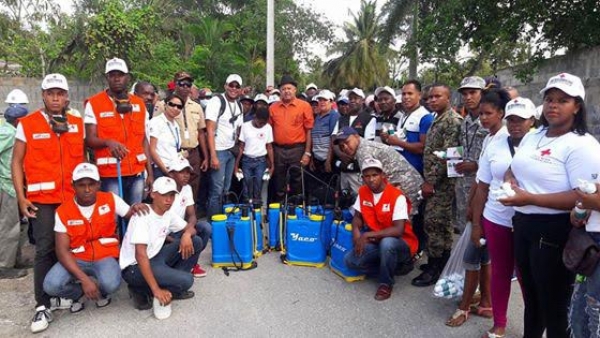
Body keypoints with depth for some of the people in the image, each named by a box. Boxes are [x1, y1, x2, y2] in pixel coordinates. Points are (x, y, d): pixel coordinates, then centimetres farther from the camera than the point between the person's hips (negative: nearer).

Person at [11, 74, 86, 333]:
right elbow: (16, 162, 1)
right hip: (42, 198, -3)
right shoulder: (27, 124, -1)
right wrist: (21, 197, -6)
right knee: (45, 249, -3)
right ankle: (43, 306, 5)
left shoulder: (77, 124, 8)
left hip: (73, 196, 3)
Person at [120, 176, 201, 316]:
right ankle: (139, 291, -3)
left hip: (154, 258, 8)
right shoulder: (143, 216, -23)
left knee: (196, 242, -2)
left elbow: (191, 228, 11)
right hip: (134, 267, -8)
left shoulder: (168, 214, 2)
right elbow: (140, 255, -29)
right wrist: (156, 289, -32)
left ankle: (172, 286, 5)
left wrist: (186, 234, -16)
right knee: (185, 280, -25)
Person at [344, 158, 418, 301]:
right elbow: (357, 217, 7)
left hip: (401, 244, -5)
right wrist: (356, 233, -15)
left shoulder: (397, 197, -22)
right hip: (376, 242, 6)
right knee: (350, 260, -15)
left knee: (387, 243, -39)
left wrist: (367, 235, -32)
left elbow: (398, 230, -29)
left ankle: (386, 282, -11)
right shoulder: (363, 192, -3)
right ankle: (391, 268, 5)